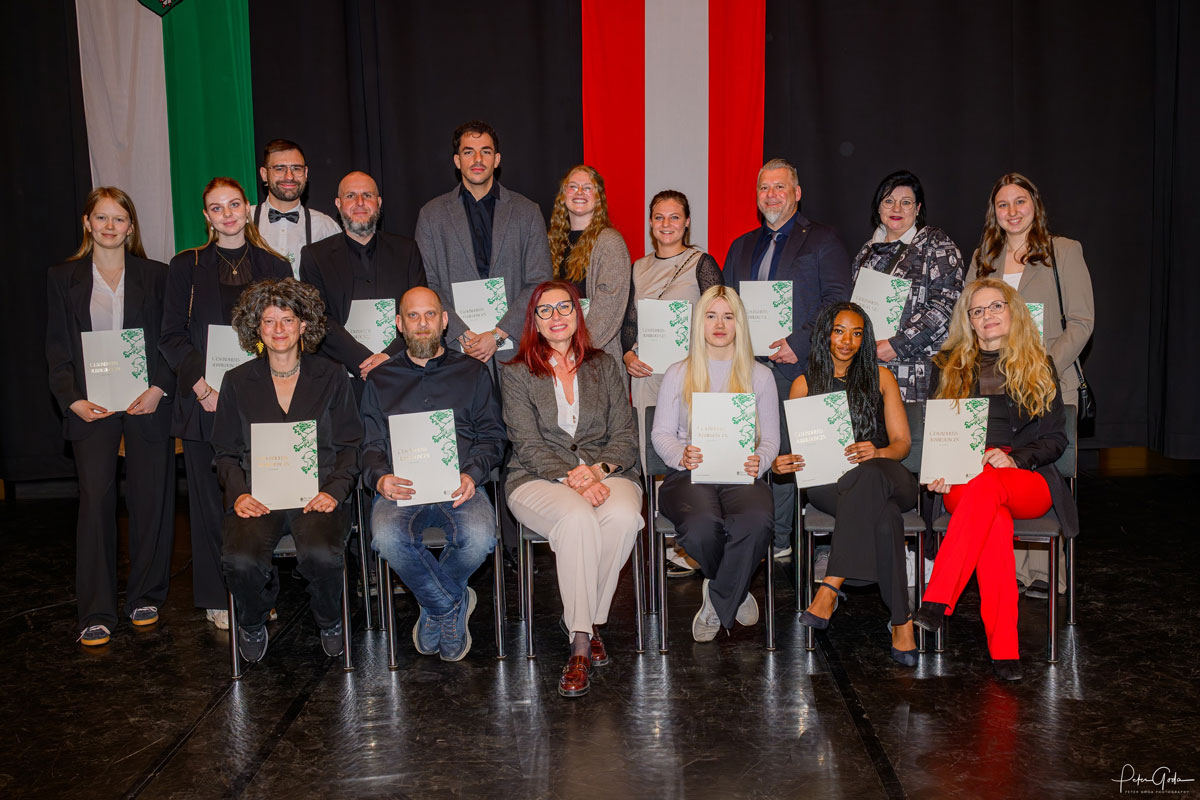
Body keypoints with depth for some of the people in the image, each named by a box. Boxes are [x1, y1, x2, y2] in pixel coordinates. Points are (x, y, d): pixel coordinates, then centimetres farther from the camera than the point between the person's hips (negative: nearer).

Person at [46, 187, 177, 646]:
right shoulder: (63, 279, 9)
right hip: (91, 405, 0)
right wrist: (74, 400, -8)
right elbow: (57, 349, 6)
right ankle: (96, 613, 5)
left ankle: (145, 598, 20)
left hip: (147, 402, 0)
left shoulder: (155, 276, 7)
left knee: (150, 500, 5)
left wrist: (159, 389, -10)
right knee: (95, 502, -3)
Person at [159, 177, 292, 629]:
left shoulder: (274, 266, 10)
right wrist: (201, 386, -11)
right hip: (205, 402, 0)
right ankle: (218, 600, 15)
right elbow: (171, 337, 3)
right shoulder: (186, 266, 8)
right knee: (210, 500, 4)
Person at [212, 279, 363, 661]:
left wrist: (334, 490, -8)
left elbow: (350, 446, 9)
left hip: (317, 491, -1)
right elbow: (226, 452, 14)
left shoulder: (332, 377, 11)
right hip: (257, 496, 1)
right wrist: (238, 493, -5)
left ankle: (329, 622, 4)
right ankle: (253, 625, 7)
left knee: (321, 555, -33)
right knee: (241, 560, -30)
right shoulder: (237, 381, 14)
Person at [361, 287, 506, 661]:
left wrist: (471, 474, -9)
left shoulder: (472, 372, 18)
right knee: (389, 537, -34)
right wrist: (380, 478, -9)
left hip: (458, 485, 0)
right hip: (401, 486, 1)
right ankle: (454, 603, -7)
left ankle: (436, 605, 1)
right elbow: (371, 445, 15)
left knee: (479, 537, -33)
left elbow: (492, 436, 12)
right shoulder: (380, 379, 21)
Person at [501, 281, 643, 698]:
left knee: (624, 516, -32)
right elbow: (529, 446, -4)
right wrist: (571, 478, -20)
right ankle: (581, 641, -27)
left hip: (607, 472, 2)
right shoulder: (517, 374, 7)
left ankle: (584, 620, -14)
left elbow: (625, 436, 7)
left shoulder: (604, 366, 14)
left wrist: (598, 470, -13)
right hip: (538, 478, -2)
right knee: (577, 519, -35)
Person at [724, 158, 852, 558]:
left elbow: (838, 301, -3)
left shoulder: (823, 240, 8)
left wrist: (799, 342, -14)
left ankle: (778, 538, 2)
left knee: (784, 450, -8)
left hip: (794, 365, -4)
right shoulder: (742, 246, 23)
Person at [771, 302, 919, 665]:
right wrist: (779, 463, -15)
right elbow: (793, 447, 11)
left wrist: (877, 453, -16)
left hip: (881, 475, 0)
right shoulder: (804, 384, 16)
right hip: (826, 482, 0)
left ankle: (831, 586, -44)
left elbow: (902, 442, 9)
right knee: (883, 514, -37)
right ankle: (901, 620, -36)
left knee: (869, 474, -40)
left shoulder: (881, 377, 16)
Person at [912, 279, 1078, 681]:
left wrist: (1014, 458, -12)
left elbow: (1056, 438, 8)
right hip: (963, 480, 1)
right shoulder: (949, 366, 18)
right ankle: (1004, 649, -40)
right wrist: (938, 472, -6)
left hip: (1029, 482, 0)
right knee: (994, 520, -37)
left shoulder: (1039, 366, 15)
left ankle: (935, 603, -44)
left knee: (987, 486, -39)